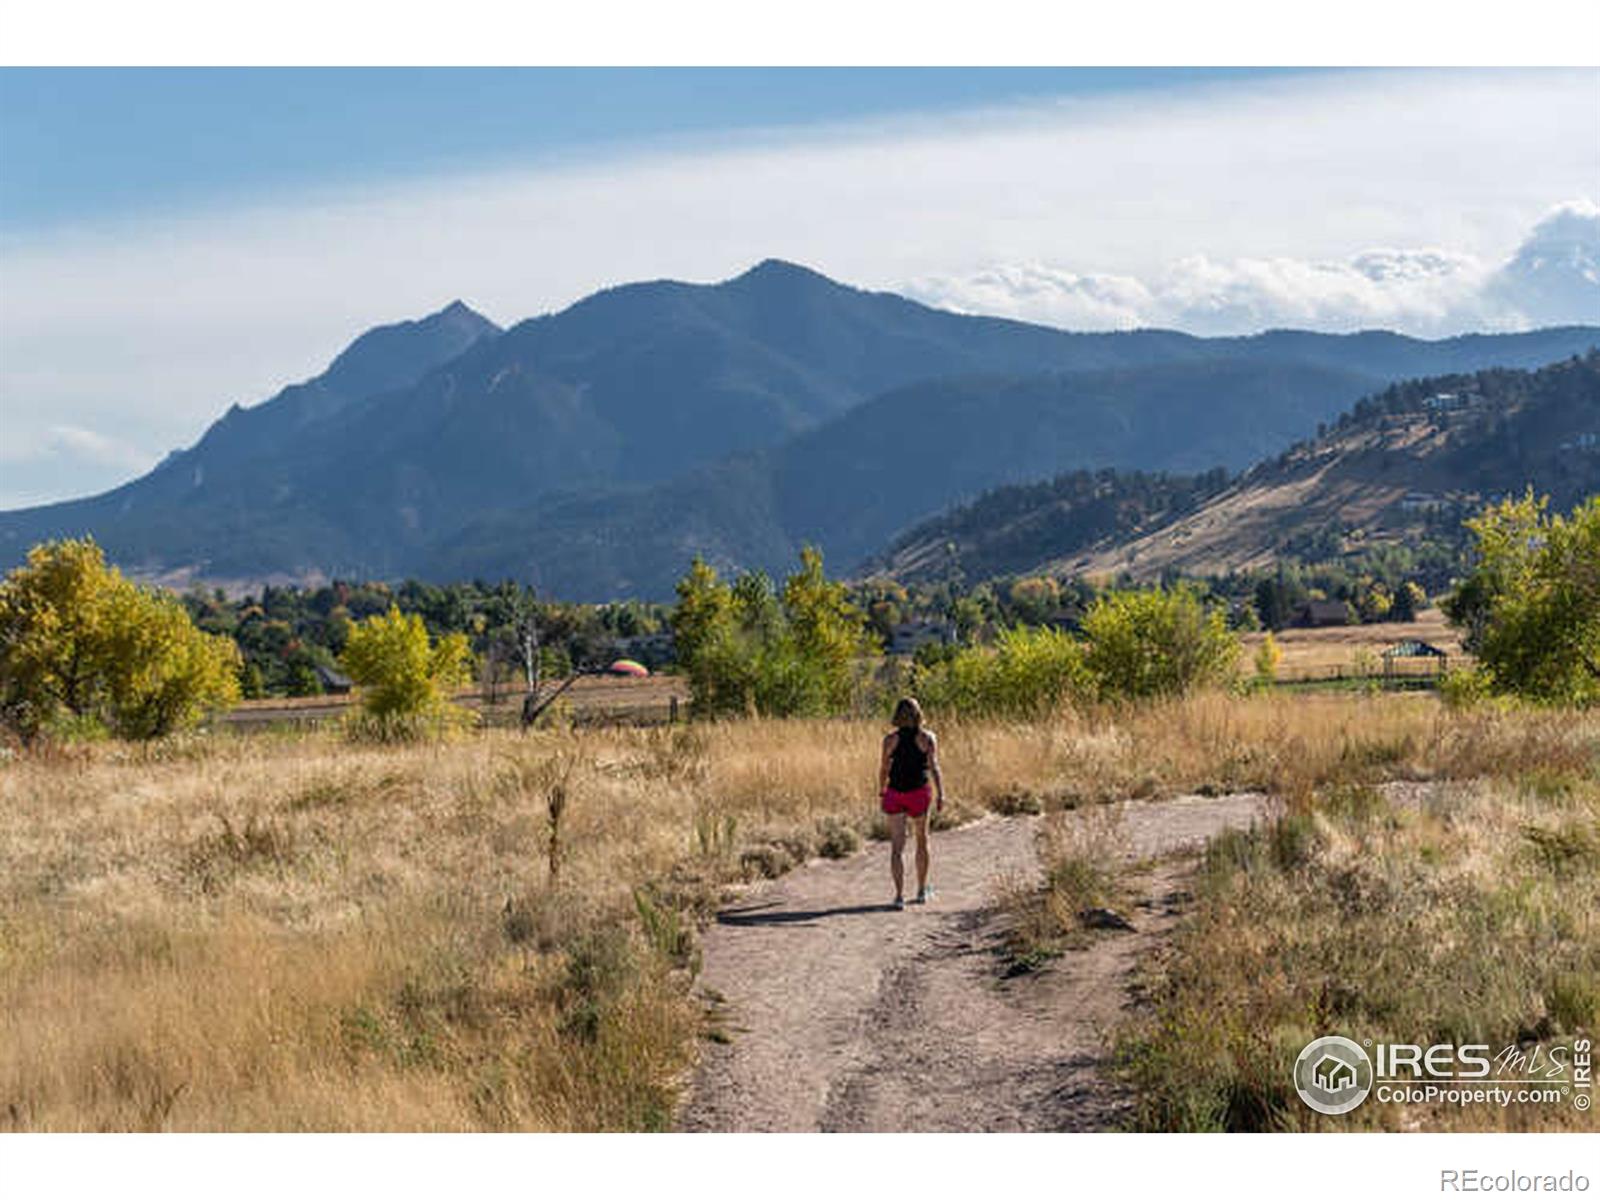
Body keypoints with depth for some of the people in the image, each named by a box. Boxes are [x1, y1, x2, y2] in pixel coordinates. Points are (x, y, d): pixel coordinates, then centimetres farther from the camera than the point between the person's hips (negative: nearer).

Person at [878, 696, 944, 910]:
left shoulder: (890, 739, -1)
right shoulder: (927, 737, -3)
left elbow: (883, 768, 2)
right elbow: (934, 766, -13)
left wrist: (882, 789, 18)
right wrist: (940, 794, -16)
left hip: (894, 794, 0)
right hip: (919, 793, 0)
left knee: (897, 846, 0)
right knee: (922, 840, 19)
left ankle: (899, 895, -12)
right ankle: (921, 891, 30)